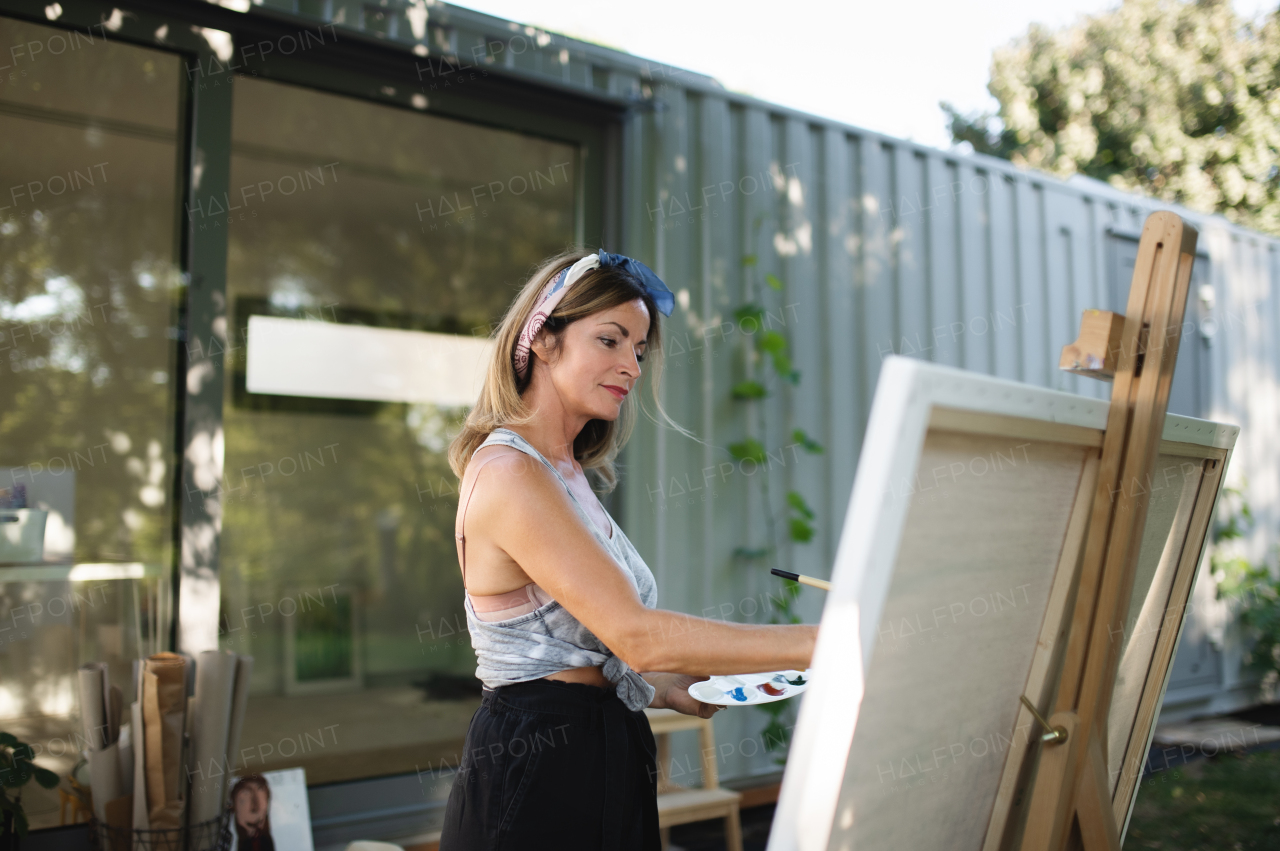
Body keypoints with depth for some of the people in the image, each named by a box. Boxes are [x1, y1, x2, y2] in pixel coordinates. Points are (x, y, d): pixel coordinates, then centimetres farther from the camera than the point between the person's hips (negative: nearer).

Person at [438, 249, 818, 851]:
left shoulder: (563, 473, 12)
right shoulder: (508, 474, -19)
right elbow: (635, 633, -26)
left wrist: (667, 688, 1)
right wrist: (817, 643, -27)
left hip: (600, 758, 9)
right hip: (539, 776, -9)